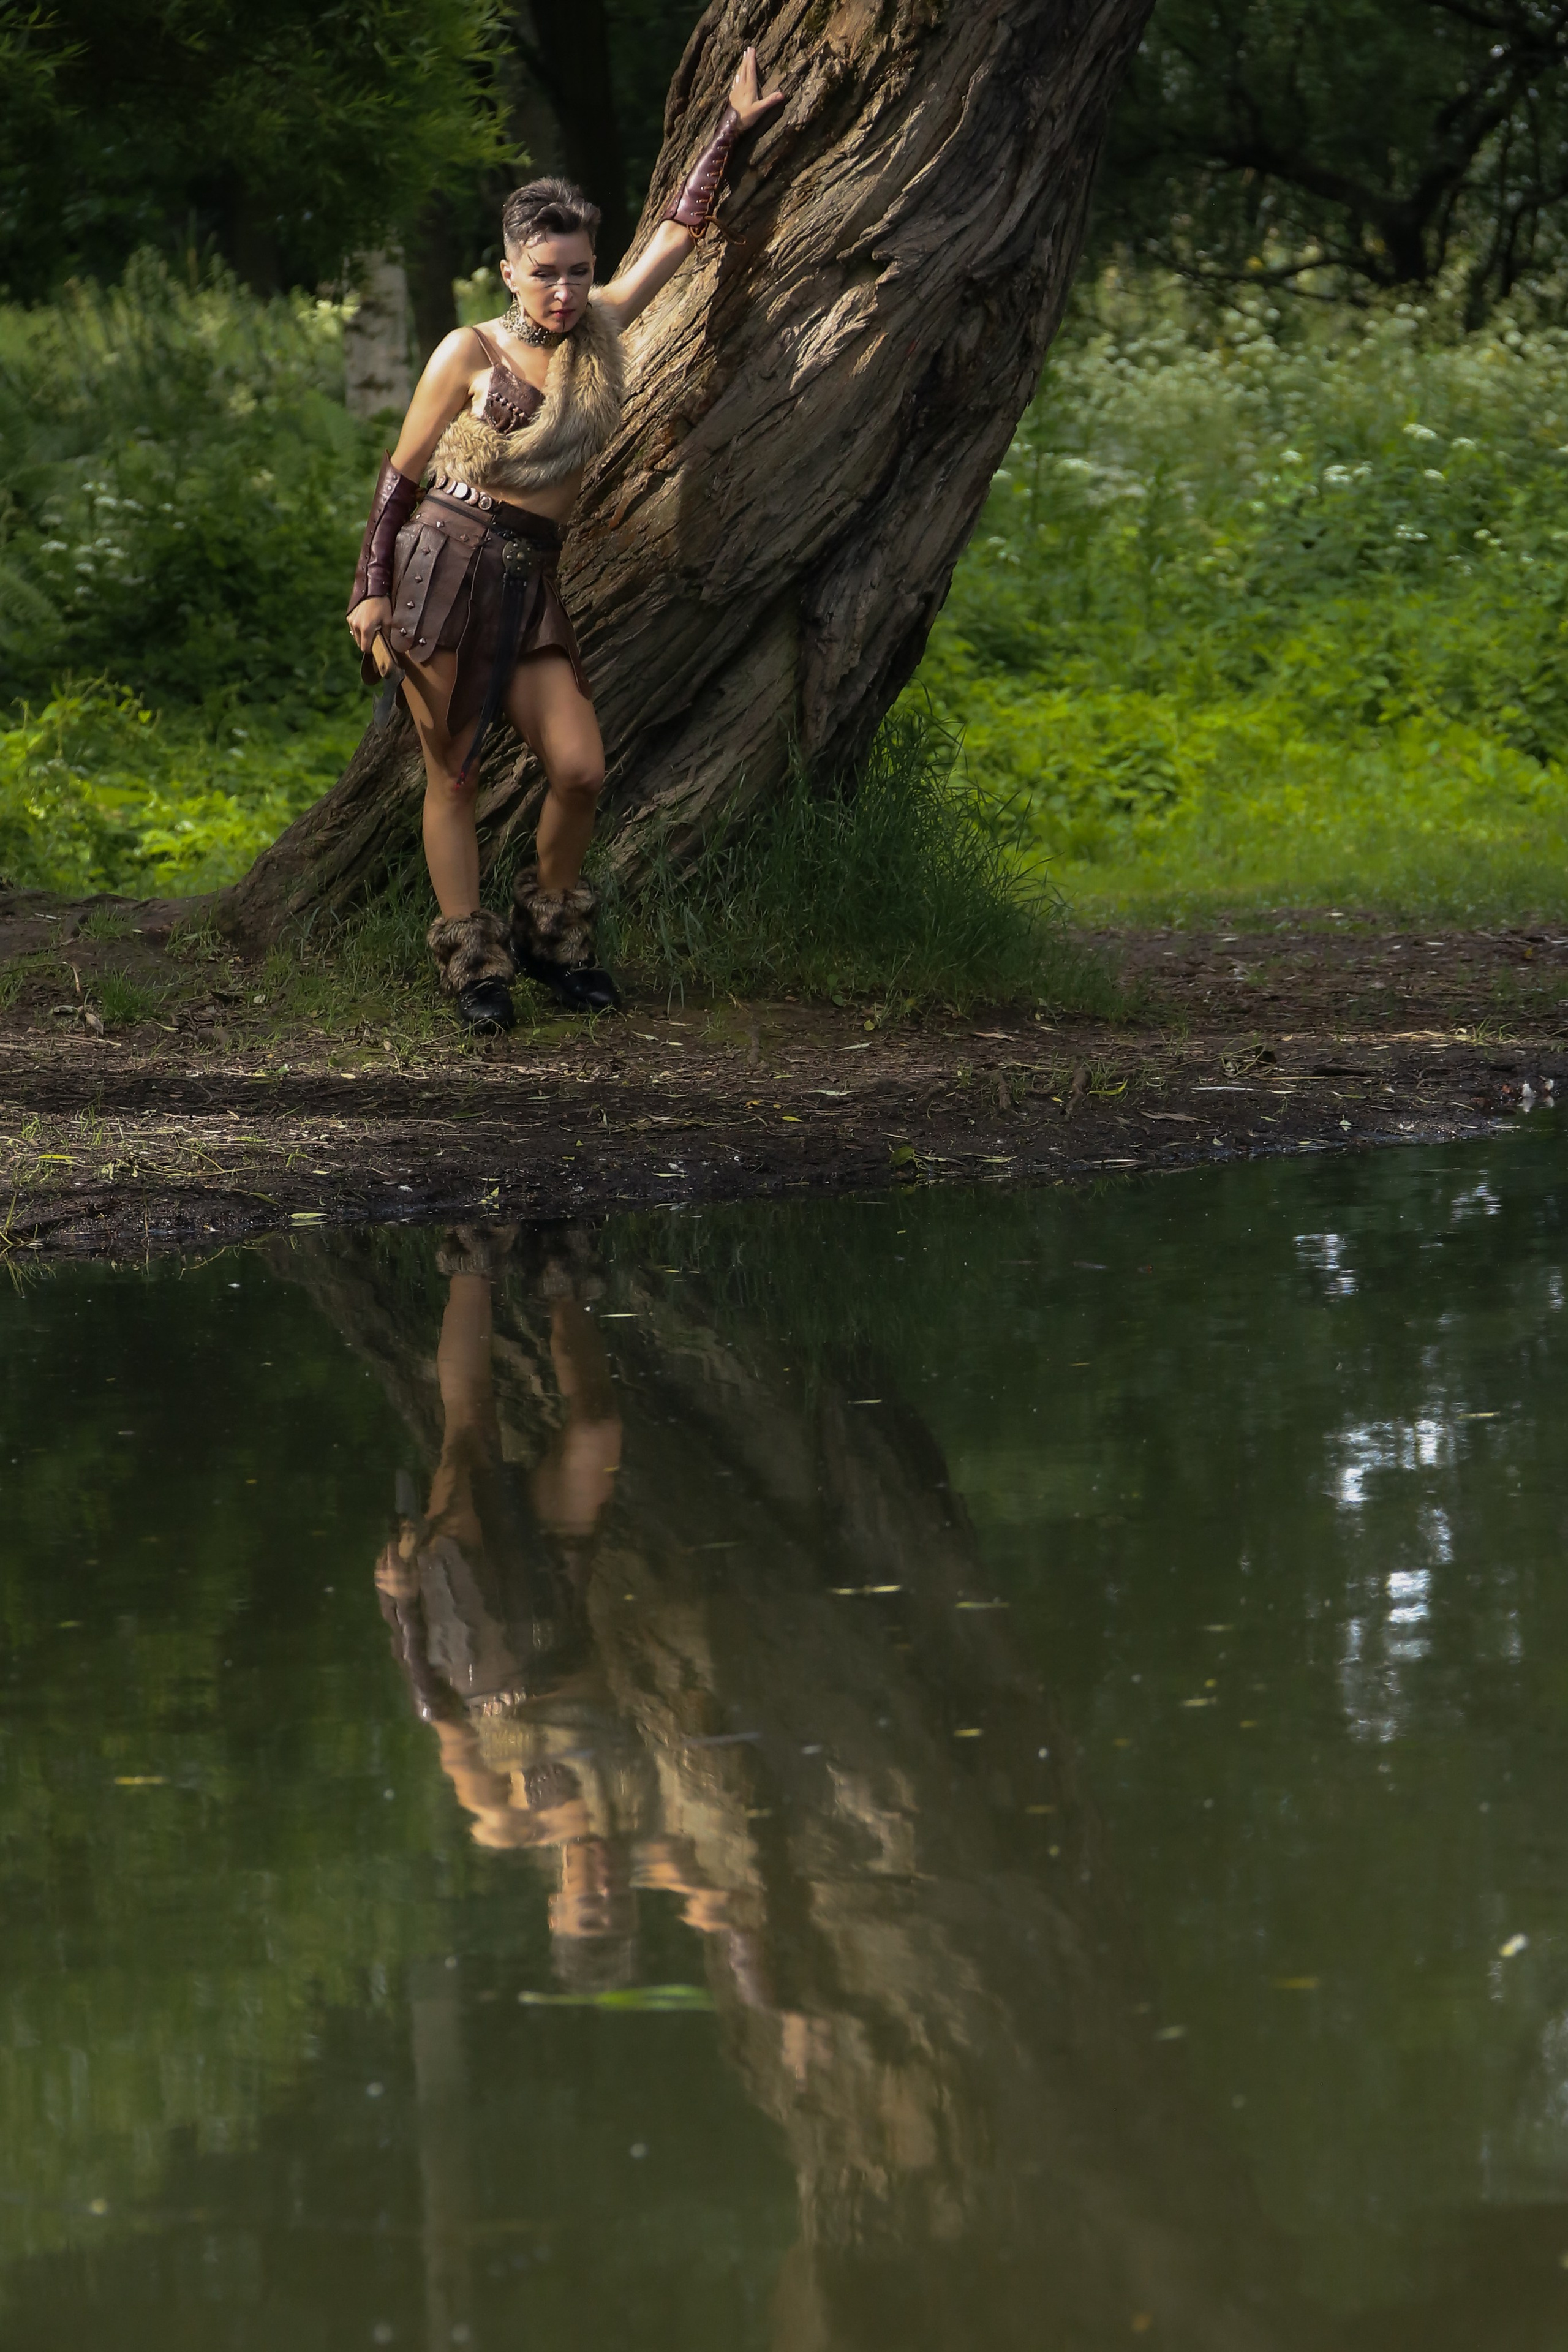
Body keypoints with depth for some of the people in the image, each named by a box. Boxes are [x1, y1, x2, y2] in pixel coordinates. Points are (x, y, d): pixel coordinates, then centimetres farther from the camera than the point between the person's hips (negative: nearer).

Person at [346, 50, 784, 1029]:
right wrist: (370, 592, -4)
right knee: (453, 772, -1)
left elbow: (679, 232, 18)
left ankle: (550, 932, 15)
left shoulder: (598, 334, 10)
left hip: (532, 582, 4)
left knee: (580, 769, -6)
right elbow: (402, 472, 2)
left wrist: (733, 129, 21)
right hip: (445, 564, -4)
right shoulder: (470, 353, -1)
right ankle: (472, 960, 5)